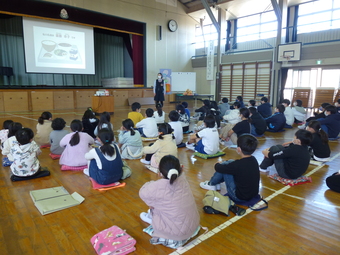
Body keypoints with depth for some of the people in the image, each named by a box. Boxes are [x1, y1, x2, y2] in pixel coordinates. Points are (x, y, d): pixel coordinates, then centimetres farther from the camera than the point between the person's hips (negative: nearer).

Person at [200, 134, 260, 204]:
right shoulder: (254, 160, -6)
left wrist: (218, 164, 8)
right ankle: (216, 183, 26)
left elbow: (218, 168, -15)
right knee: (230, 162, 9)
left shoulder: (238, 164, -29)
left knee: (223, 168, -5)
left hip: (240, 197, -7)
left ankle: (211, 184, 19)